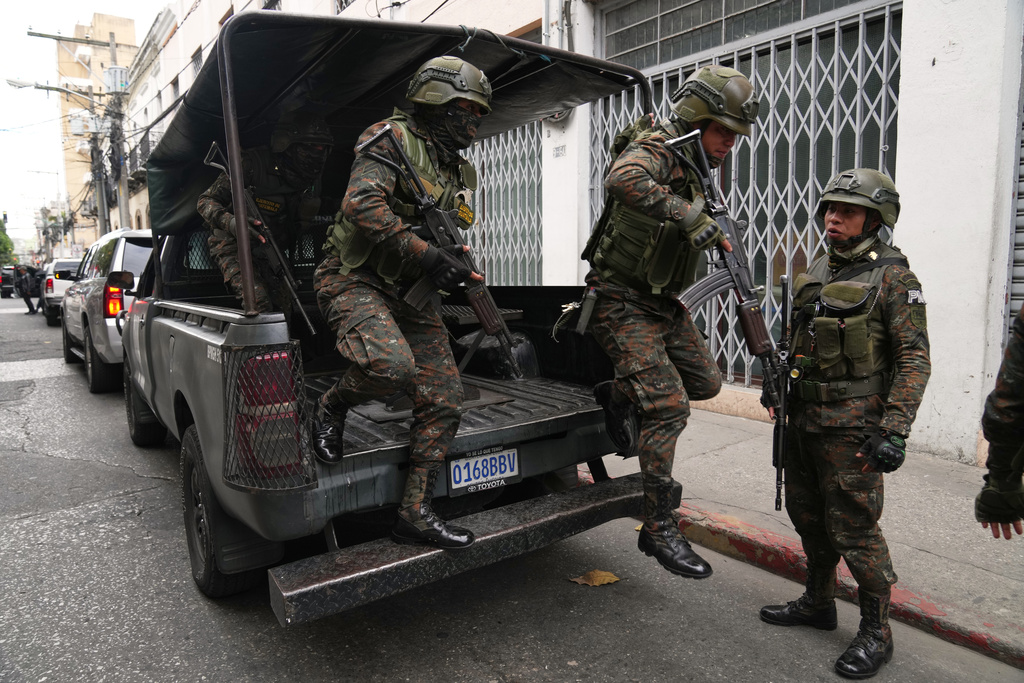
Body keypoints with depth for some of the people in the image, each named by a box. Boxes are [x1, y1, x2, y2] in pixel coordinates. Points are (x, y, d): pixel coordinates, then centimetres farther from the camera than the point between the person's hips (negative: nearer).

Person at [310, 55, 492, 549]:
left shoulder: (458, 172, 19)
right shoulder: (392, 138, -5)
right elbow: (363, 205, -21)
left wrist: (455, 260, 3)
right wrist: (427, 254, -25)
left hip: (413, 295, 8)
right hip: (356, 280, -7)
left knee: (444, 401, -2)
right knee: (393, 366, -36)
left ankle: (414, 513, 9)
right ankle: (332, 406, -1)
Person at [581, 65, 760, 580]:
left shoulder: (693, 166, 10)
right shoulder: (654, 151, -18)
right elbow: (622, 180, -43)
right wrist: (691, 218, -42)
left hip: (664, 303, 9)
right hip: (623, 302, -9)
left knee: (705, 381, 13)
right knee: (669, 407, -14)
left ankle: (619, 395, 32)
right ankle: (660, 531, -3)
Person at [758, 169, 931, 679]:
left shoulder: (893, 278, -10)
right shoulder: (814, 273, 11)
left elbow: (914, 360, -14)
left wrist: (895, 432, -21)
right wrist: (779, 382, 18)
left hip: (852, 427, -7)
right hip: (804, 420, 8)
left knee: (854, 528, -1)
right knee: (808, 516, 18)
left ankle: (876, 633, 19)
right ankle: (817, 604, 37)